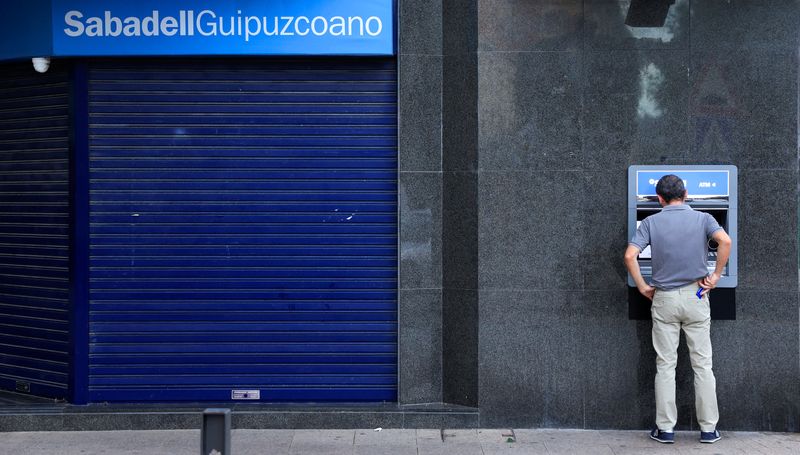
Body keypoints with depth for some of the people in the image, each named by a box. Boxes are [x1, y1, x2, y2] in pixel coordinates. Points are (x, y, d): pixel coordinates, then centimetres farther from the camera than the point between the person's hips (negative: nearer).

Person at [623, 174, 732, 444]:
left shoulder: (651, 222, 0)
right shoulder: (702, 219, 0)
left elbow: (630, 256, -11)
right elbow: (725, 241, -18)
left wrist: (642, 287, 0)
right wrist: (715, 276, -8)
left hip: (664, 299, 0)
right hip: (696, 297, 0)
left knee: (665, 365, 6)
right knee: (702, 365, 7)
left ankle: (665, 429, 8)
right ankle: (708, 429, 10)